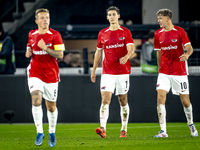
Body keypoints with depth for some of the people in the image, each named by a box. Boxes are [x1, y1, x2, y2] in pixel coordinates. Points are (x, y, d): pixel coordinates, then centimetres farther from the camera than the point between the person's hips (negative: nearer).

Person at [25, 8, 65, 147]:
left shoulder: (55, 35, -6)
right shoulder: (32, 35, 6)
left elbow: (60, 55, -12)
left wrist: (45, 48, -23)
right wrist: (28, 52, 1)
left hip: (51, 75, -1)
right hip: (35, 74, 1)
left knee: (51, 106, 8)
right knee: (36, 101, -20)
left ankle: (52, 133, 30)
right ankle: (39, 132, -10)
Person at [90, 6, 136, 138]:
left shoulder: (125, 32, 1)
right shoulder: (102, 33, 9)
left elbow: (131, 49, -11)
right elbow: (98, 53, 16)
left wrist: (126, 57, -34)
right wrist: (94, 71, 15)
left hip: (123, 72, -1)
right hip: (107, 72, 1)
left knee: (123, 101, 7)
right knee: (105, 100, -13)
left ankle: (124, 130, 18)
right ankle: (103, 128, -24)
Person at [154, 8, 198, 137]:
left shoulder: (179, 31, -5)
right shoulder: (158, 34, 6)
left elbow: (189, 48, -8)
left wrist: (187, 55, -30)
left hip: (179, 72, -3)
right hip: (164, 72, 3)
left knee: (185, 101, 4)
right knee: (160, 99, -13)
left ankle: (191, 125, 29)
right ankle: (163, 131, -13)